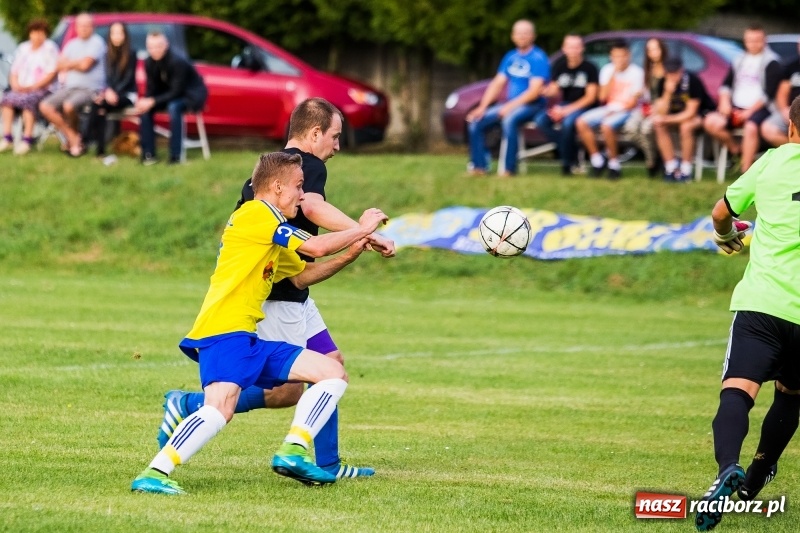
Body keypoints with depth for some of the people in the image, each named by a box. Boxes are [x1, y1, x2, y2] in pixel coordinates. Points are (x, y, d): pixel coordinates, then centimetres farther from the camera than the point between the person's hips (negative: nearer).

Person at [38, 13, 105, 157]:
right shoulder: (72, 44, 18)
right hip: (70, 86, 7)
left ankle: (73, 138, -6)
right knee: (45, 106, -13)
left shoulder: (96, 42, -4)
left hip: (89, 89, -7)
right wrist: (76, 64, -5)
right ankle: (74, 139, -10)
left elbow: (85, 64, -14)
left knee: (68, 106, -35)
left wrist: (69, 64, 3)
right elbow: (61, 66, 12)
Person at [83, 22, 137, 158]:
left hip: (126, 95, -4)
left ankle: (86, 140, -31)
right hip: (111, 92, 4)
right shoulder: (108, 54, 12)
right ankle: (100, 149, -36)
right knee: (97, 103, -31)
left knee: (101, 104, -32)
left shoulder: (131, 54, -2)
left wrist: (115, 92, -22)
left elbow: (129, 78, -8)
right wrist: (108, 91, -15)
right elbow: (108, 77, 6)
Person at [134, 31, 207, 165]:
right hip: (169, 94, 7)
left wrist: (153, 101, -35)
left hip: (192, 96, -7)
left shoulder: (177, 62, -28)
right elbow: (152, 90, -5)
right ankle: (148, 154, -11)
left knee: (174, 107, -36)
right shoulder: (149, 63, -9)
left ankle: (175, 156, -33)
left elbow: (176, 92, -29)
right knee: (145, 108, -14)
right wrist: (145, 101, -27)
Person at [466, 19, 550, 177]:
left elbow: (535, 91, -17)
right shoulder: (511, 57, 13)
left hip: (531, 105, -8)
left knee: (509, 120, -38)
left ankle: (509, 168, -34)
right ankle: (479, 166, -7)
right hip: (509, 105, 8)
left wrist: (510, 106, -23)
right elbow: (497, 83, 12)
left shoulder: (538, 58, -9)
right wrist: (482, 107, -1)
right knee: (475, 121, -7)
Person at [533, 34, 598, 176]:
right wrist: (549, 92, -18)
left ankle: (567, 163, -20)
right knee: (541, 120, -22)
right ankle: (571, 152, -14)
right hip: (564, 105, 5)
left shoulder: (589, 68, -7)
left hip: (582, 106, -5)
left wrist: (567, 110, -17)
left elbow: (591, 97, -10)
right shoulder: (559, 65, 8)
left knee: (568, 121, -37)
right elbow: (554, 90, 9)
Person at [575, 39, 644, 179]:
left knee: (606, 126, -35)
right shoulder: (607, 70, 7)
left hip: (626, 110, -5)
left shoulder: (636, 72, -5)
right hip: (608, 108, 5)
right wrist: (614, 74, -8)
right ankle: (597, 160, -7)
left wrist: (616, 111, -18)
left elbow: (634, 101, -7)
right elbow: (603, 97, -2)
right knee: (581, 123, -17)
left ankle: (614, 164, -17)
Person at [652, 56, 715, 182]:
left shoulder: (692, 81, -25)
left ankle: (685, 170, -22)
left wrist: (667, 119, -28)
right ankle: (671, 167, -15)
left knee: (686, 127, -36)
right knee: (659, 126, -21)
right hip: (679, 114, 5)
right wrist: (668, 93, -30)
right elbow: (661, 112, -15)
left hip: (701, 112, -5)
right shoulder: (664, 83, -9)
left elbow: (691, 112, -24)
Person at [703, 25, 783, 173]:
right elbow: (726, 85, 21)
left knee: (751, 127, -38)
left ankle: (746, 171, -36)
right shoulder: (739, 61, 18)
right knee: (711, 122, -18)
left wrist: (750, 112, -14)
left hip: (759, 108, -6)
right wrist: (724, 101, 0)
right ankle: (737, 149, 1)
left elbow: (769, 93, -8)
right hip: (736, 108, 6)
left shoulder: (771, 63, -1)